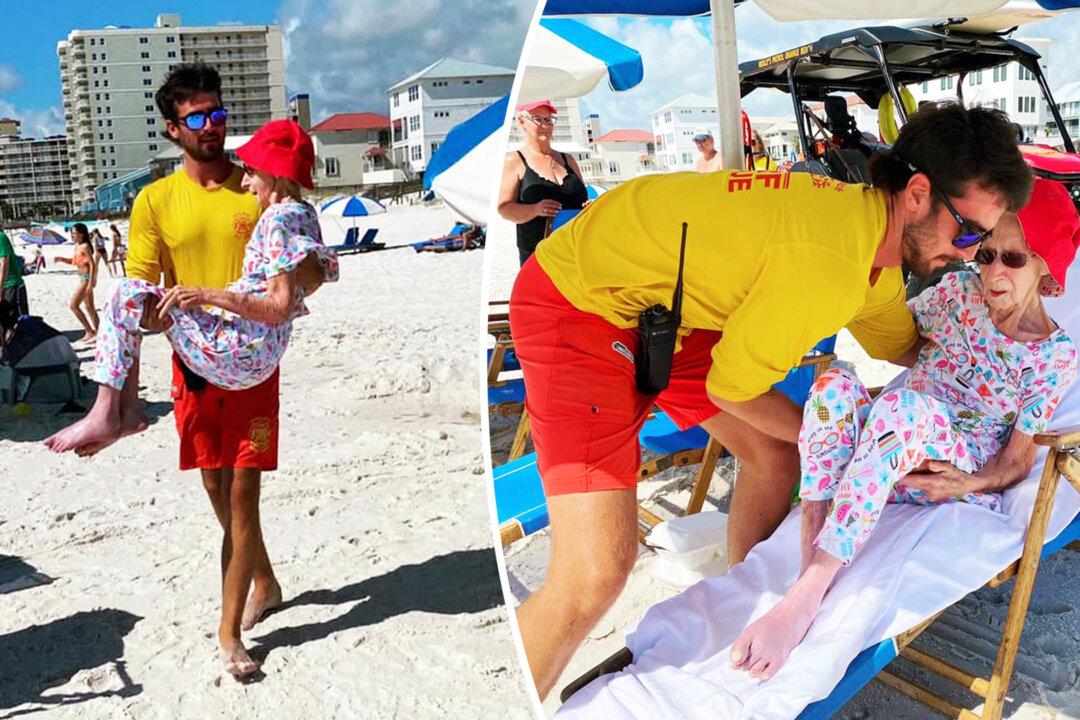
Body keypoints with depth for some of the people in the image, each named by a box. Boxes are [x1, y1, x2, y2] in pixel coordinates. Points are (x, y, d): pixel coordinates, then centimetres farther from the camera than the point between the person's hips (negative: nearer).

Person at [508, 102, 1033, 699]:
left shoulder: (874, 231, 2)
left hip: (661, 307, 10)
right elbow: (730, 386, -17)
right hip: (578, 304, -10)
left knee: (776, 453, 14)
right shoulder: (833, 261, -29)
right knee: (596, 573, -18)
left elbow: (906, 348, 19)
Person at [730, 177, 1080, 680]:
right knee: (836, 384, -30)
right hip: (894, 453, 4)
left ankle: (804, 599, -46)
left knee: (906, 404, -39)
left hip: (969, 480, -4)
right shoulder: (959, 291, 6)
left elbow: (1018, 460, -4)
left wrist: (970, 483, -23)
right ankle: (810, 567, -40)